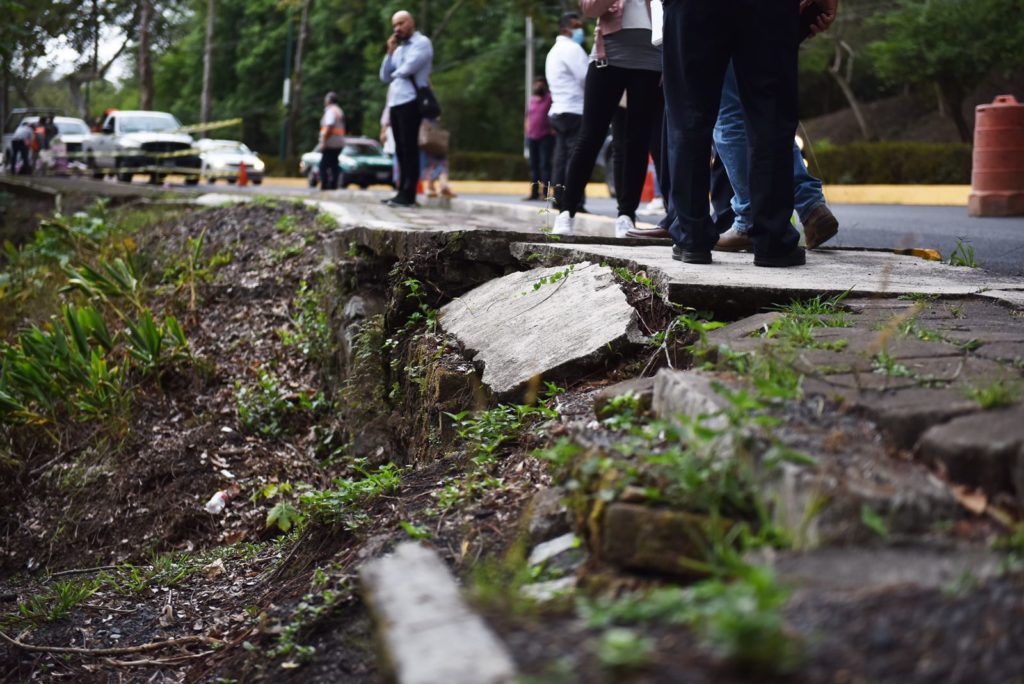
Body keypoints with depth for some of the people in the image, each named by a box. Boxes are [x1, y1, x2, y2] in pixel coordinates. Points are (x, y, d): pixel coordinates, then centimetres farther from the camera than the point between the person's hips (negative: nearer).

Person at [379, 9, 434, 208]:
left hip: (410, 102, -8)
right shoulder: (399, 49, 22)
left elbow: (408, 69, -14)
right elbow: (385, 77, 16)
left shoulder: (422, 43, -1)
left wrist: (395, 73, 6)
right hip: (395, 103, 8)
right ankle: (402, 193, 8)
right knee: (401, 150, 6)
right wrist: (390, 52, 7)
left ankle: (408, 195, -11)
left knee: (409, 149, -9)